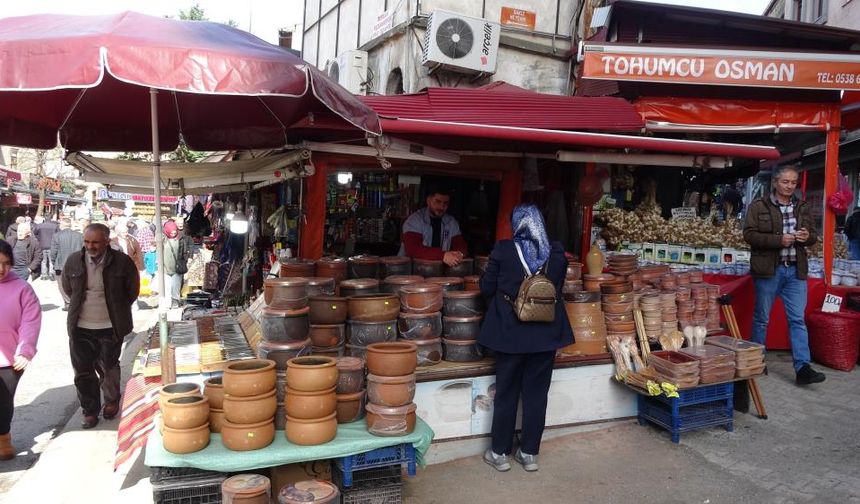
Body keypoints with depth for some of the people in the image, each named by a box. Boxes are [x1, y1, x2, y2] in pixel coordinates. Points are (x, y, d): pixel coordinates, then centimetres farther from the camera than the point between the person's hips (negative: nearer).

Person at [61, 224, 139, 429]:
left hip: (110, 327, -2)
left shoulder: (122, 262, -12)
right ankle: (90, 411, 21)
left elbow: (133, 290, 2)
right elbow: (67, 289, 15)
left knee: (109, 367, 12)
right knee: (83, 371, 6)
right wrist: (80, 306, 15)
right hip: (80, 327, 2)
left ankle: (111, 401, 36)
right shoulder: (73, 261, -4)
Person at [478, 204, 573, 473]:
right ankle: (529, 453, 22)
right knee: (537, 394, 12)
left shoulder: (503, 250, -11)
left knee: (506, 394, 10)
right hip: (546, 334, 2)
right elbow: (559, 289, 9)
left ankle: (500, 453, 21)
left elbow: (487, 287, -3)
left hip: (511, 333, -2)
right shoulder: (557, 253, -3)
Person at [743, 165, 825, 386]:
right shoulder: (758, 206, -3)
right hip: (768, 270, -4)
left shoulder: (802, 208, 12)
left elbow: (814, 234, 18)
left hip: (796, 270, 4)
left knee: (798, 319, 0)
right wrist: (779, 240, -20)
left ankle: (802, 368, 1)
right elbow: (749, 235, -10)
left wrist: (808, 237, -6)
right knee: (761, 318, 8)